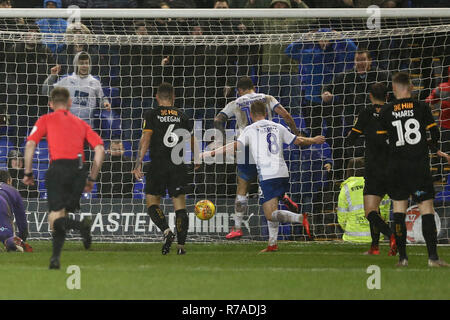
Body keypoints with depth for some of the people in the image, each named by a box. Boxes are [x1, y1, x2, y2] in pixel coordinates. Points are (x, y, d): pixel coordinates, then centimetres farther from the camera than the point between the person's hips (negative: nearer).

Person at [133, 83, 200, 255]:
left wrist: (138, 164, -11)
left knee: (152, 202, 8)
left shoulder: (152, 115, 0)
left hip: (158, 166, -2)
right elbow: (192, 141, 16)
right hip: (178, 166, 2)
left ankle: (166, 231, -16)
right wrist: (196, 159, 34)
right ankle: (181, 245, -2)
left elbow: (145, 139, -10)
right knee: (180, 204, 5)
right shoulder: (182, 116, 9)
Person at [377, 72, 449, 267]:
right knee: (427, 208, -1)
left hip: (396, 166, 2)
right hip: (419, 164, -1)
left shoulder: (386, 112, 1)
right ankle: (433, 256, -9)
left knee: (399, 209, 8)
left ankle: (402, 256, 4)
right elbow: (434, 133, 0)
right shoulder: (421, 107, -2)